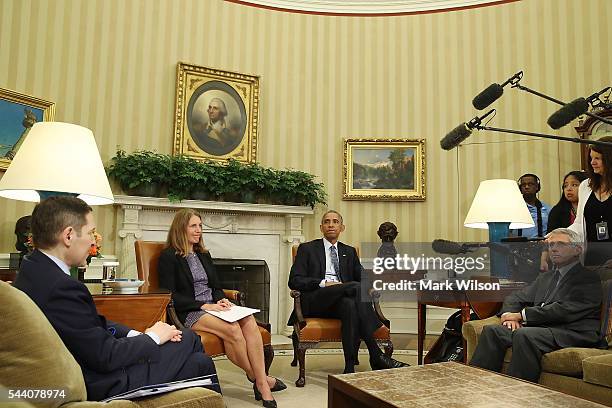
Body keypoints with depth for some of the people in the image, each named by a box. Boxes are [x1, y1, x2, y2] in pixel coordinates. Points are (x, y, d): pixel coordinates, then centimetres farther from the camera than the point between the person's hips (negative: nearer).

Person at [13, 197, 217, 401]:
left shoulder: (33, 269, 3)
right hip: (104, 383, -9)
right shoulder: (61, 287, -28)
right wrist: (152, 337, -8)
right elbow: (105, 356, -24)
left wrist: (137, 334, -1)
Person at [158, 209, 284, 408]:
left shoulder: (204, 255, 22)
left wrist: (221, 300, -2)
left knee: (249, 321, -27)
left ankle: (261, 383, -30)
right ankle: (259, 379, -13)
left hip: (213, 307, 6)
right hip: (189, 313, -6)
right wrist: (204, 305, -16)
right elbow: (170, 296, -8)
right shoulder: (168, 257, 0)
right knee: (233, 329, -33)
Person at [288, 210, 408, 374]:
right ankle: (376, 356, -34)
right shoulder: (307, 249, 13)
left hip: (342, 301, 4)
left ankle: (350, 367, -36)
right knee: (355, 287, -31)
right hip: (315, 302, -3)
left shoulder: (349, 252, 26)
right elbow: (294, 281, 1)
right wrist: (323, 283, -13)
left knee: (349, 304, -36)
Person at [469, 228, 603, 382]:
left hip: (574, 333, -7)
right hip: (540, 328, 7)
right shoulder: (545, 277, 27)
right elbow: (517, 297, 24)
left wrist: (522, 315, -12)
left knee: (524, 334, -35)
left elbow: (566, 310, -13)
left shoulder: (589, 278, 2)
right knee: (492, 330, -17)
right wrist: (509, 314, -1)